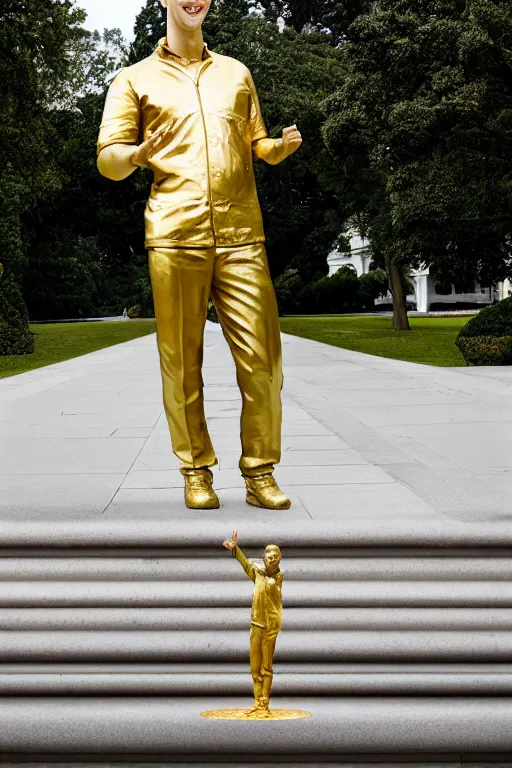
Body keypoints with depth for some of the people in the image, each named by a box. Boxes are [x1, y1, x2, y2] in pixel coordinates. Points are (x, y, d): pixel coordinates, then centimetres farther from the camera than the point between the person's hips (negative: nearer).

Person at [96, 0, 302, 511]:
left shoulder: (236, 73, 24)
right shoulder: (136, 79, 15)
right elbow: (107, 158, 8)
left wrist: (283, 146, 2)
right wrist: (137, 155, -15)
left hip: (241, 236, 2)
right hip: (175, 237, -2)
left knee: (261, 360, -4)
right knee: (182, 363, -1)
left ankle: (260, 473, 5)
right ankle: (196, 470, 11)